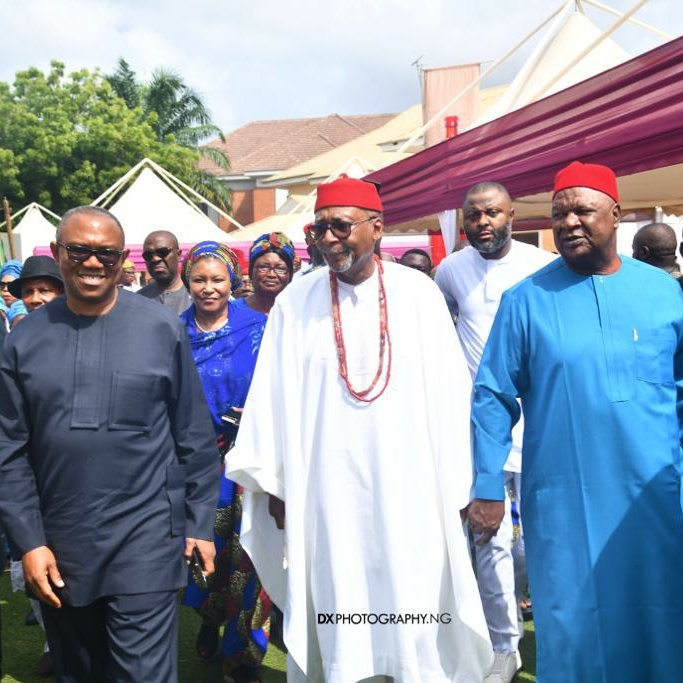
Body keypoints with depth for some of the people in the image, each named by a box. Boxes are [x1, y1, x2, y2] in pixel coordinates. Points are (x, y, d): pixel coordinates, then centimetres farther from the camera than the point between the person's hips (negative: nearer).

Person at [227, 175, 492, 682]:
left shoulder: (419, 294, -3)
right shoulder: (295, 302, 1)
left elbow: (448, 391, -2)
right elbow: (272, 396, 3)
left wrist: (456, 484, -2)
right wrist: (273, 483, 2)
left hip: (409, 484, -1)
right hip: (324, 486, 1)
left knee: (415, 613, 6)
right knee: (334, 608, 9)